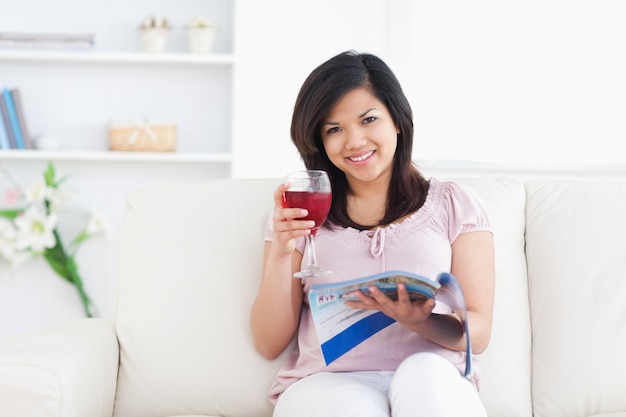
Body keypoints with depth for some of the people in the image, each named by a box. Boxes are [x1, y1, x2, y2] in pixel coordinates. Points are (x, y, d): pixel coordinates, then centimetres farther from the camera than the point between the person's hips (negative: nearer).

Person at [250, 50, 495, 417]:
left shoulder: (455, 205, 13)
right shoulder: (302, 214, 15)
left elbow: (478, 333, 5)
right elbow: (269, 344, 10)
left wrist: (418, 321, -18)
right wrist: (280, 252, -6)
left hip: (434, 385, 0)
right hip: (326, 383, 0)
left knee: (423, 372, -35)